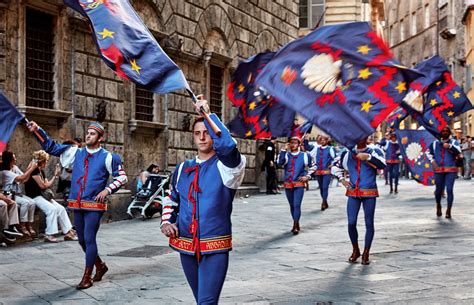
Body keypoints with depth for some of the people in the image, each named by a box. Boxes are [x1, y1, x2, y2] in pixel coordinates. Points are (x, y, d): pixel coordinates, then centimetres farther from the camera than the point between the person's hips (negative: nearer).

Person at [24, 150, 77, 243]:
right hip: (34, 197, -9)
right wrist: (55, 176, -1)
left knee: (61, 209, -5)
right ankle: (49, 235, -24)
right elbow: (42, 186, -13)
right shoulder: (34, 170, -12)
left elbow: (47, 185, 9)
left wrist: (55, 176, 0)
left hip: (42, 196, 9)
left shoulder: (41, 171, 16)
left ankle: (68, 232, -7)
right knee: (52, 209, -28)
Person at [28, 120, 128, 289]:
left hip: (94, 206, -5)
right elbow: (51, 147, 11)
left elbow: (121, 177, 1)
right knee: (82, 240, 14)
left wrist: (107, 190, -12)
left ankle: (87, 277, 2)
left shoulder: (107, 157, -4)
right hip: (77, 205, 5)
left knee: (89, 239, -7)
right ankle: (100, 266, 34)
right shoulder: (76, 153, 8)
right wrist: (37, 130, 1)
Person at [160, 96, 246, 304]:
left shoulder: (225, 166, -7)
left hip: (215, 247, -6)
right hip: (186, 246, 6)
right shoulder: (183, 168, 10)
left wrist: (208, 114, -24)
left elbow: (228, 145, -31)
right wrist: (166, 221, 5)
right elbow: (171, 199, 24)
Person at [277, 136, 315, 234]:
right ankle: (297, 225, 26)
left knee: (297, 205, -14)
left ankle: (295, 226, -11)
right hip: (288, 184, 3)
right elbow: (280, 163, -17)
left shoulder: (304, 155, 3)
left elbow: (313, 167, 14)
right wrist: (284, 150, -16)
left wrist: (307, 176, 2)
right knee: (292, 205, 12)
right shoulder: (286, 155, 4)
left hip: (299, 184, -3)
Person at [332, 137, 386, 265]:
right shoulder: (348, 154, 9)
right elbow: (335, 167, 24)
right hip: (353, 193, 2)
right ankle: (355, 250, 19)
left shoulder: (374, 151, 0)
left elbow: (382, 165, -18)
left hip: (369, 193, -2)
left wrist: (368, 157, -27)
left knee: (369, 224, 3)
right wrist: (341, 179, 10)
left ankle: (366, 254, 15)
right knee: (351, 223, -3)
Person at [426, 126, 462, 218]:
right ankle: (438, 205, 35)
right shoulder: (435, 143, 11)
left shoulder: (453, 142, 3)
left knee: (449, 190, -9)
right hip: (438, 170, 2)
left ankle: (448, 210, -2)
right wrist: (432, 161, 6)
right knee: (438, 189, 8)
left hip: (451, 170, -2)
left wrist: (450, 146, -35)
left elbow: (458, 151, -16)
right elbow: (428, 152, 22)